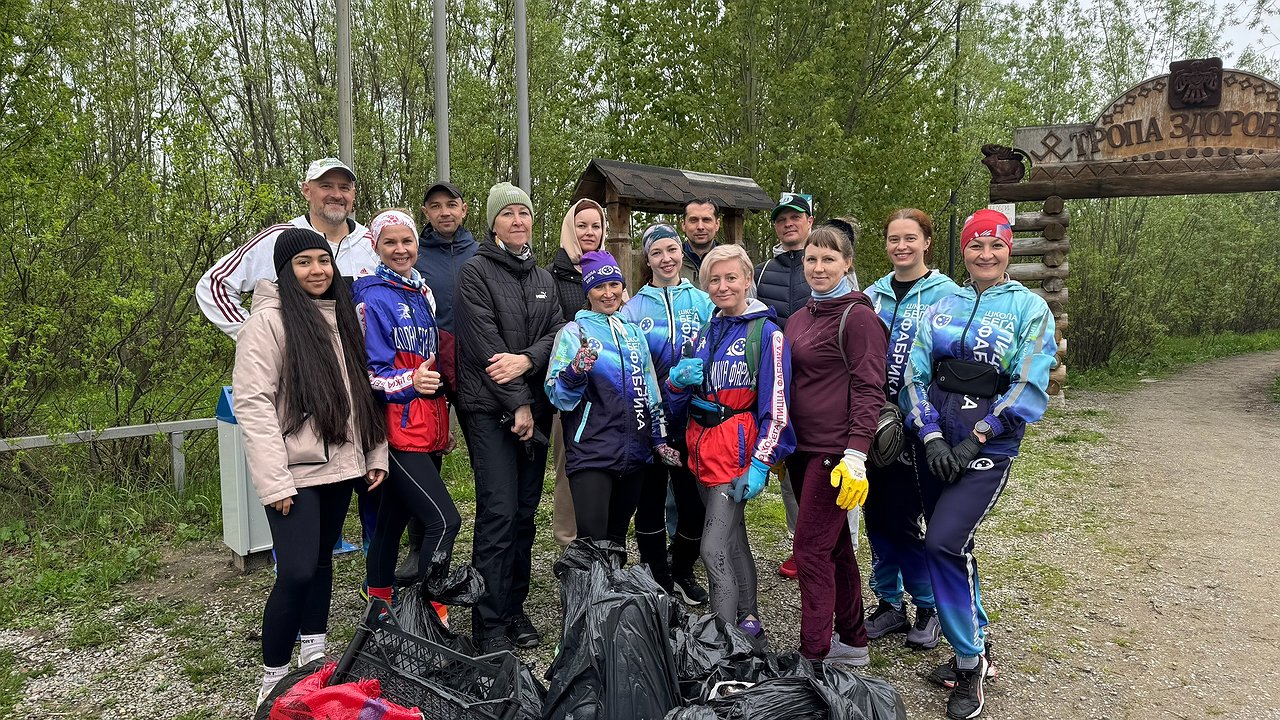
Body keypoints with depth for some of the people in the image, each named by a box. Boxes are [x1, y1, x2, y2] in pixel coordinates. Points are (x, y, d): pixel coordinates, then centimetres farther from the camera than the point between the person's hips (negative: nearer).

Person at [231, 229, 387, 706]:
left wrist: (376, 454, 11)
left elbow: (361, 391, 16)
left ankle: (314, 656, 31)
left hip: (339, 465, 7)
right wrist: (274, 481, -20)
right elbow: (252, 402, -15)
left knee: (322, 559, 16)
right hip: (295, 471, -7)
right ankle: (273, 678, 7)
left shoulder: (342, 316, 12)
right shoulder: (269, 320, -10)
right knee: (297, 572, -10)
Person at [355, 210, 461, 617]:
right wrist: (409, 382, -28)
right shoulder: (372, 297, -7)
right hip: (397, 427, -7)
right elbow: (368, 371, -10)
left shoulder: (423, 293, 16)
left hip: (428, 427, 7)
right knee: (444, 520, -14)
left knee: (394, 517, 14)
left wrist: (445, 425, 23)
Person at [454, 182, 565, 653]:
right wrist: (517, 404, -13)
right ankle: (489, 622, 0)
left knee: (525, 511, 9)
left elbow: (559, 331, 5)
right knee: (499, 512, -9)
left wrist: (527, 359, -15)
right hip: (489, 409, -6)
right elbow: (485, 345, -12)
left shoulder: (542, 278, 16)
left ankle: (514, 608, 20)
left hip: (534, 407, 6)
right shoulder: (476, 272, -4)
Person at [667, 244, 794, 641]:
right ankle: (750, 625, 31)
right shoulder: (705, 332, 12)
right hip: (701, 447, 7)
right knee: (734, 540, 17)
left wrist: (760, 464, -19)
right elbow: (678, 402, 16)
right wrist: (678, 379, -7)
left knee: (714, 550, -12)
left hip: (737, 450, -7)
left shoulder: (766, 333, -8)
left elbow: (776, 407, -13)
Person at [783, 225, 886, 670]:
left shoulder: (857, 317, -10)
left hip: (835, 452, -8)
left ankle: (814, 656, 2)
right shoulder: (798, 320, 14)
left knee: (812, 549, -7)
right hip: (802, 448, 8)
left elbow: (869, 390, -15)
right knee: (835, 546, 16)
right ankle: (852, 642, 28)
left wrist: (856, 455, -22)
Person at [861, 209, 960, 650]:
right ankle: (889, 603, 26)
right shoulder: (872, 295, 10)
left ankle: (928, 609, 19)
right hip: (873, 421, 5)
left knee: (905, 516, -2)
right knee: (876, 513, 10)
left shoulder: (945, 294, -5)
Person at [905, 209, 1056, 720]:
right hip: (937, 441, 5)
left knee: (944, 543, -16)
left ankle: (970, 663, 3)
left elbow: (1029, 389, -9)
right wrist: (931, 437, -9)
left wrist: (976, 439, -14)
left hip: (988, 444, -4)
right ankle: (973, 648, 29)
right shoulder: (942, 306, 9)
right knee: (950, 547, 10)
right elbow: (915, 373, 4)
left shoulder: (1029, 308, -2)